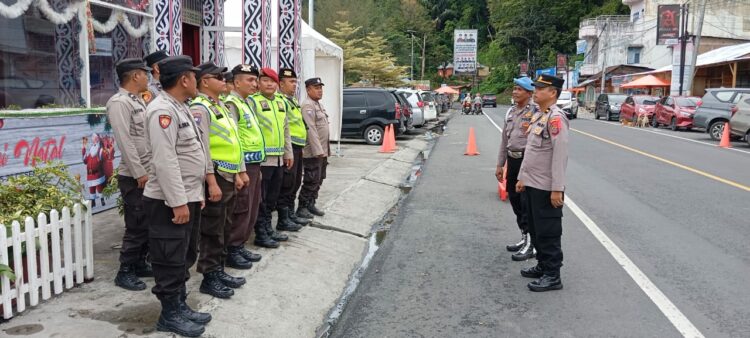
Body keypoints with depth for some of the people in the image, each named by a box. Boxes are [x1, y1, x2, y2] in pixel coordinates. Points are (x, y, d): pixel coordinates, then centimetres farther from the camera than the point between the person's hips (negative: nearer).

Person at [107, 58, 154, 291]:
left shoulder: (139, 101, 15)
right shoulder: (119, 102, -14)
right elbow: (125, 141, -20)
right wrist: (139, 173, -20)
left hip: (149, 173, 9)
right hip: (134, 176, -9)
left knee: (149, 224, 15)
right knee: (137, 226, -2)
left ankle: (140, 263, 27)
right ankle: (125, 272, 10)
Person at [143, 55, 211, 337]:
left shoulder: (180, 108, 14)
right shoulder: (163, 110, -18)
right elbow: (165, 161, -24)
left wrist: (195, 195, 18)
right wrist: (178, 202, -24)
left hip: (187, 198, 10)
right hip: (169, 202, -10)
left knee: (185, 258, 18)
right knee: (171, 261, 2)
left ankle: (180, 306, 30)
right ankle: (169, 315, 15)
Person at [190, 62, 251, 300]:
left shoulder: (221, 107, 17)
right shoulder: (200, 108, -13)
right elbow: (202, 148, -20)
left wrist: (238, 173, 18)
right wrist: (212, 181, -22)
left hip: (228, 177, 9)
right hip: (214, 177, -9)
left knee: (224, 227, 16)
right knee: (212, 230, -1)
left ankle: (219, 270, 27)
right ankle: (209, 277, 9)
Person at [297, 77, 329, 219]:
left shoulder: (319, 105, 17)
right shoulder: (308, 106, -14)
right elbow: (311, 130, -21)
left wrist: (325, 149, 17)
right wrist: (318, 150, -23)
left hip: (322, 151, 9)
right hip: (313, 152, -9)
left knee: (318, 180, 14)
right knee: (311, 181, -4)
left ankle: (311, 204, 24)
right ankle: (302, 207, 5)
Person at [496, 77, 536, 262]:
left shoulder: (535, 111, -11)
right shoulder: (511, 112, 14)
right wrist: (500, 164, 19)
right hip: (512, 159, 8)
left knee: (527, 202, -4)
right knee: (514, 199, 14)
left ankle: (531, 243, 6)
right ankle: (525, 238, 28)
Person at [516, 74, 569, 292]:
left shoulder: (556, 118, -17)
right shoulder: (537, 116, 12)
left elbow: (560, 155, -22)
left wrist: (557, 189, -23)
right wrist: (522, 177, 19)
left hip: (546, 188, -9)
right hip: (532, 185, 9)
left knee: (548, 233, 0)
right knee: (535, 230, 18)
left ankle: (552, 276, 11)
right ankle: (542, 266, 32)